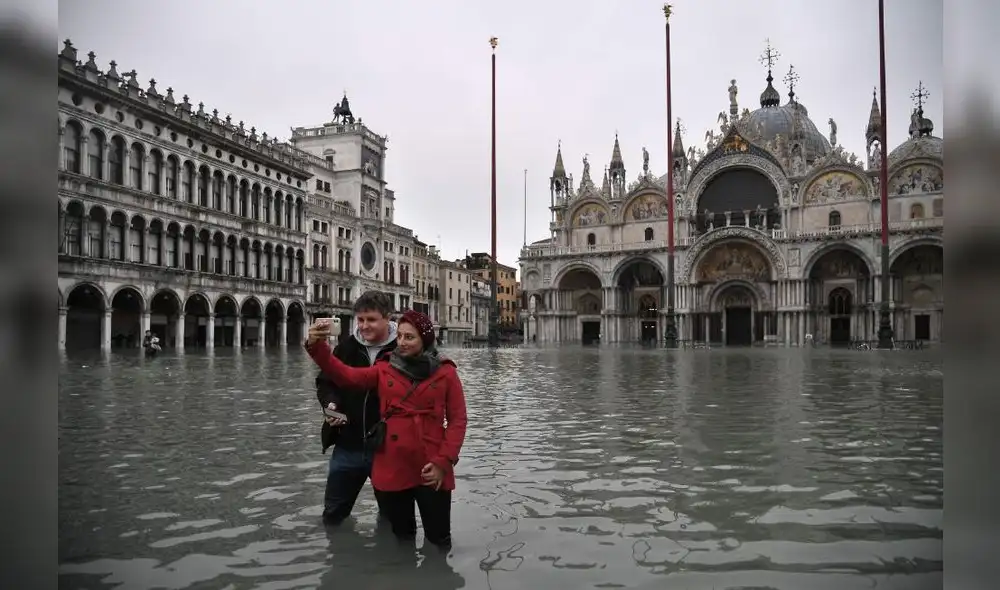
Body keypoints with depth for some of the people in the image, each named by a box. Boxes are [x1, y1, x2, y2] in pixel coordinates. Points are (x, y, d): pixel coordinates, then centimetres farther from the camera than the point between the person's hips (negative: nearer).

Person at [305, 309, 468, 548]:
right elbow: (346, 375, -9)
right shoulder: (385, 369, 4)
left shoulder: (445, 373, -2)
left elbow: (457, 420, -2)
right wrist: (317, 346, -23)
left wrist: (443, 462, -10)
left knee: (439, 541, 10)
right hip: (392, 469, 2)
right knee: (402, 538, 19)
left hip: (431, 471, -2)